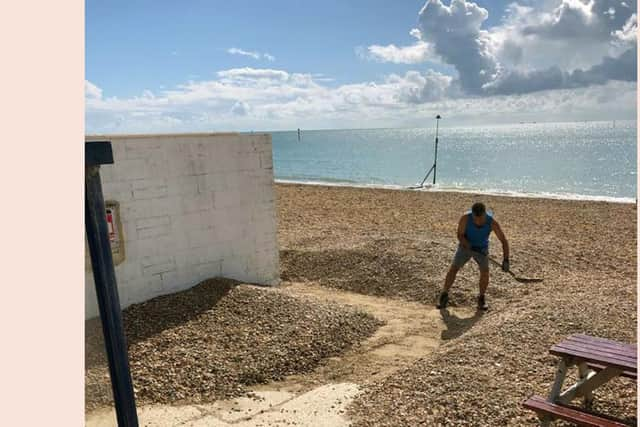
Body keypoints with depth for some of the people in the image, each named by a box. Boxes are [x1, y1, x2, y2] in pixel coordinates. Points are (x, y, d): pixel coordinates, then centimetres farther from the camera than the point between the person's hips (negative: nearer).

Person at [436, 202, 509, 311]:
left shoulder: (492, 222, -28)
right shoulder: (465, 218, -30)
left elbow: (504, 241, -23)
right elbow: (460, 236, -22)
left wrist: (506, 260, -32)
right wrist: (472, 247, -36)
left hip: (482, 248, 0)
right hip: (466, 246, 0)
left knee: (485, 272, -16)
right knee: (453, 269, -9)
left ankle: (481, 298, 5)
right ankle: (444, 295, 5)